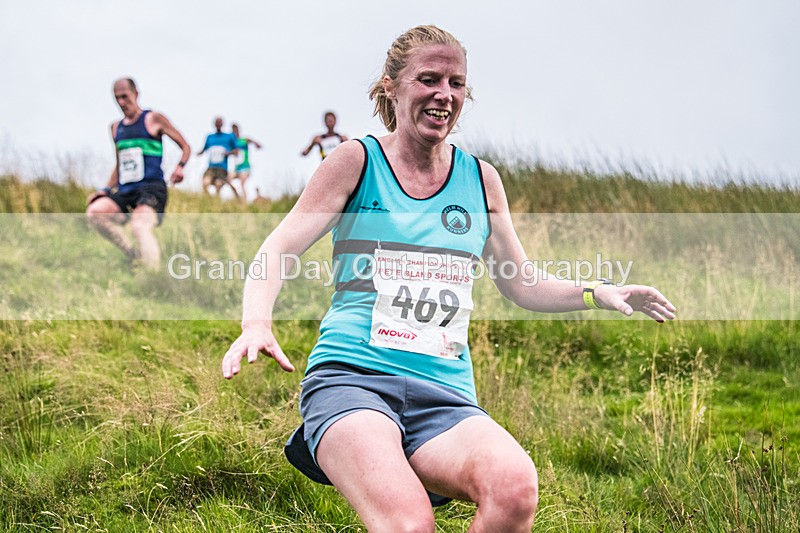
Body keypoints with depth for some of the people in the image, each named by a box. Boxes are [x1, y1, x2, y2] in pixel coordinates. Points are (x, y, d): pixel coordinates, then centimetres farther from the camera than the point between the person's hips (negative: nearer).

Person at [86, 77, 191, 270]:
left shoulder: (153, 119, 4)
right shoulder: (116, 128, 19)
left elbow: (185, 147, 6)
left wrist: (179, 167, -14)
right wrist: (106, 189, 12)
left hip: (151, 188, -6)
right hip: (125, 191, 6)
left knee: (139, 226, -34)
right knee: (94, 212, -20)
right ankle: (133, 253, -5)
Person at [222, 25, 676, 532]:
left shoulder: (481, 179, 16)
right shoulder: (357, 162, 6)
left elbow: (522, 284, 26)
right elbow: (278, 250, 0)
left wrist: (597, 293, 9)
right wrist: (258, 322, -20)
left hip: (445, 396, 4)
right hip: (351, 377, -4)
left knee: (517, 487, -31)